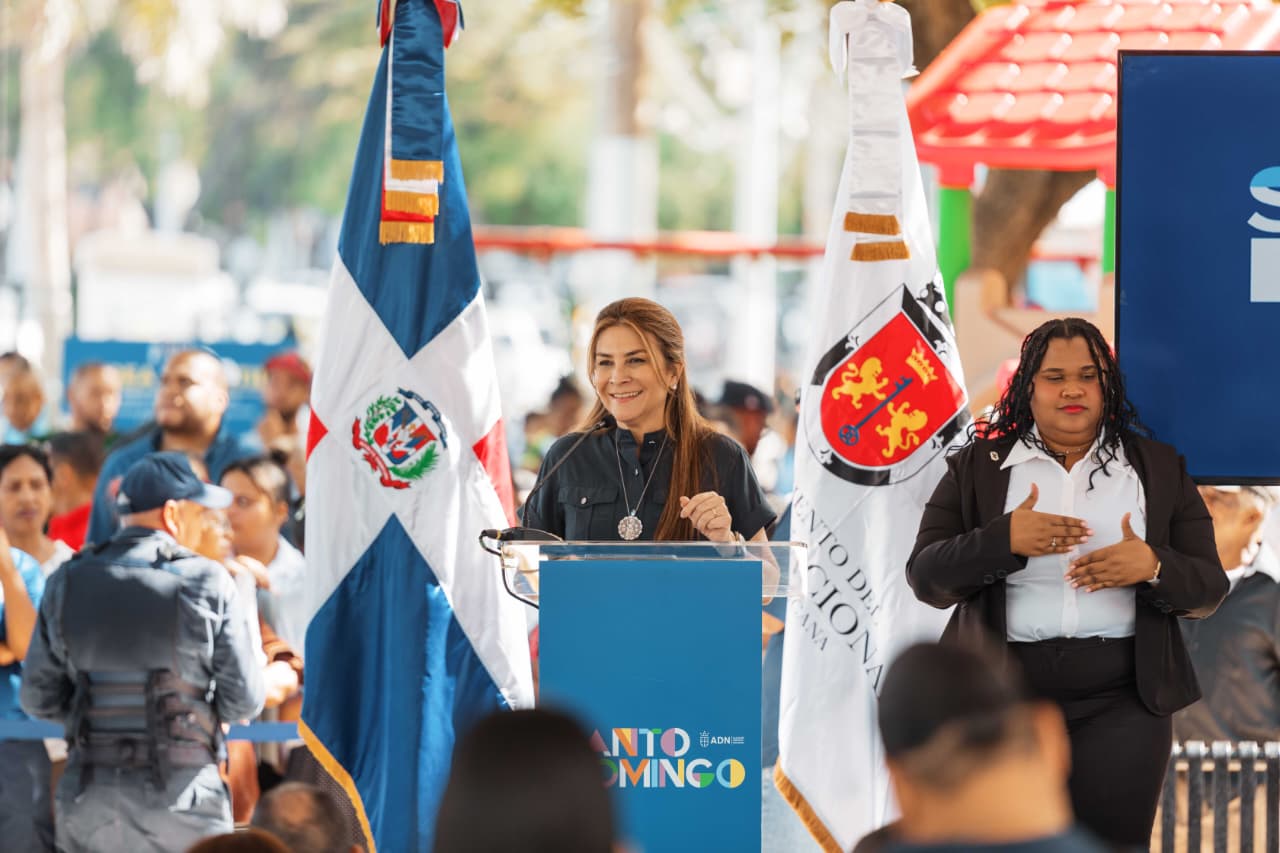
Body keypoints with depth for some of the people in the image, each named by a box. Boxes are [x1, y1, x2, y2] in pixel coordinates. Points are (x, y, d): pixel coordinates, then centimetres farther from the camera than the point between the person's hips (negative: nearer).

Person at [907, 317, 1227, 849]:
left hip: (1122, 699, 0)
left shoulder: (1159, 468, 8)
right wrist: (1004, 540, -18)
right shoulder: (977, 466, 5)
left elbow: (1207, 589, 5)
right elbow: (926, 578, -1)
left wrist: (1153, 567, -18)